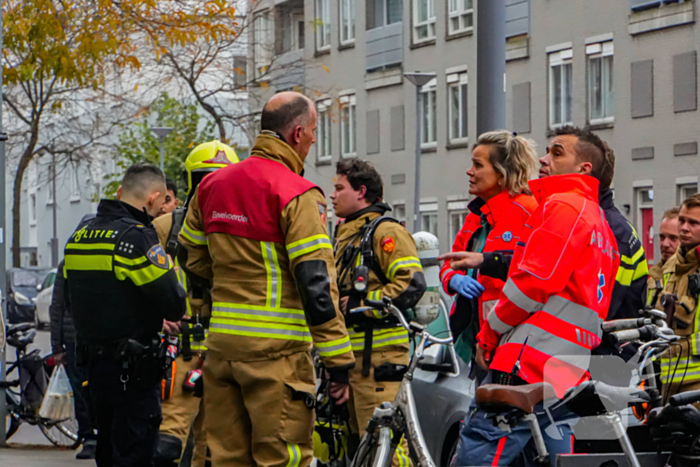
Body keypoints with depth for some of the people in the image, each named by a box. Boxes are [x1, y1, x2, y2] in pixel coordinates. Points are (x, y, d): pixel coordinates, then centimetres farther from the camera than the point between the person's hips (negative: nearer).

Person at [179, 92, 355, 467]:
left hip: (220, 346, 7)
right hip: (275, 351, -7)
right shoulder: (298, 195, -11)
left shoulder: (212, 185, 11)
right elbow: (316, 284, -15)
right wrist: (339, 360, -12)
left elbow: (193, 259, 21)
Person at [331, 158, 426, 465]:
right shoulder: (345, 234, 23)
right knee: (357, 440, 11)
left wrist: (360, 304, -16)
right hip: (349, 355, 10)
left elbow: (412, 285, -19)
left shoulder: (386, 232, -7)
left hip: (378, 357, -10)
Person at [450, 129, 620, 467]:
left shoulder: (564, 206, -5)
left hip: (527, 363, -10)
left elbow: (533, 281, -12)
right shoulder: (602, 227, 27)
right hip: (568, 375, 10)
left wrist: (489, 333, -1)